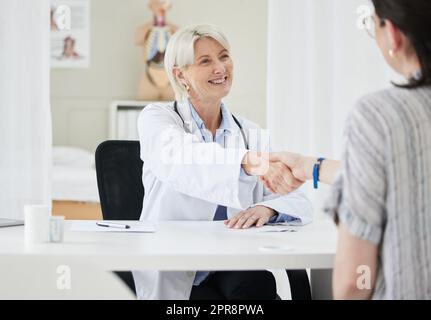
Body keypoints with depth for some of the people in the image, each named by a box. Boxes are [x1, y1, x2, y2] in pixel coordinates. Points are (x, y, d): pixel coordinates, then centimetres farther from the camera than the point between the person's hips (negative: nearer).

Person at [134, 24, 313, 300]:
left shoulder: (251, 134, 14)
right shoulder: (157, 118, 1)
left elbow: (300, 203, 4)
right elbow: (179, 159, -24)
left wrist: (266, 208, -20)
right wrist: (247, 163, -43)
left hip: (237, 269, 4)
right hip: (173, 277, -3)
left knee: (259, 283, -30)